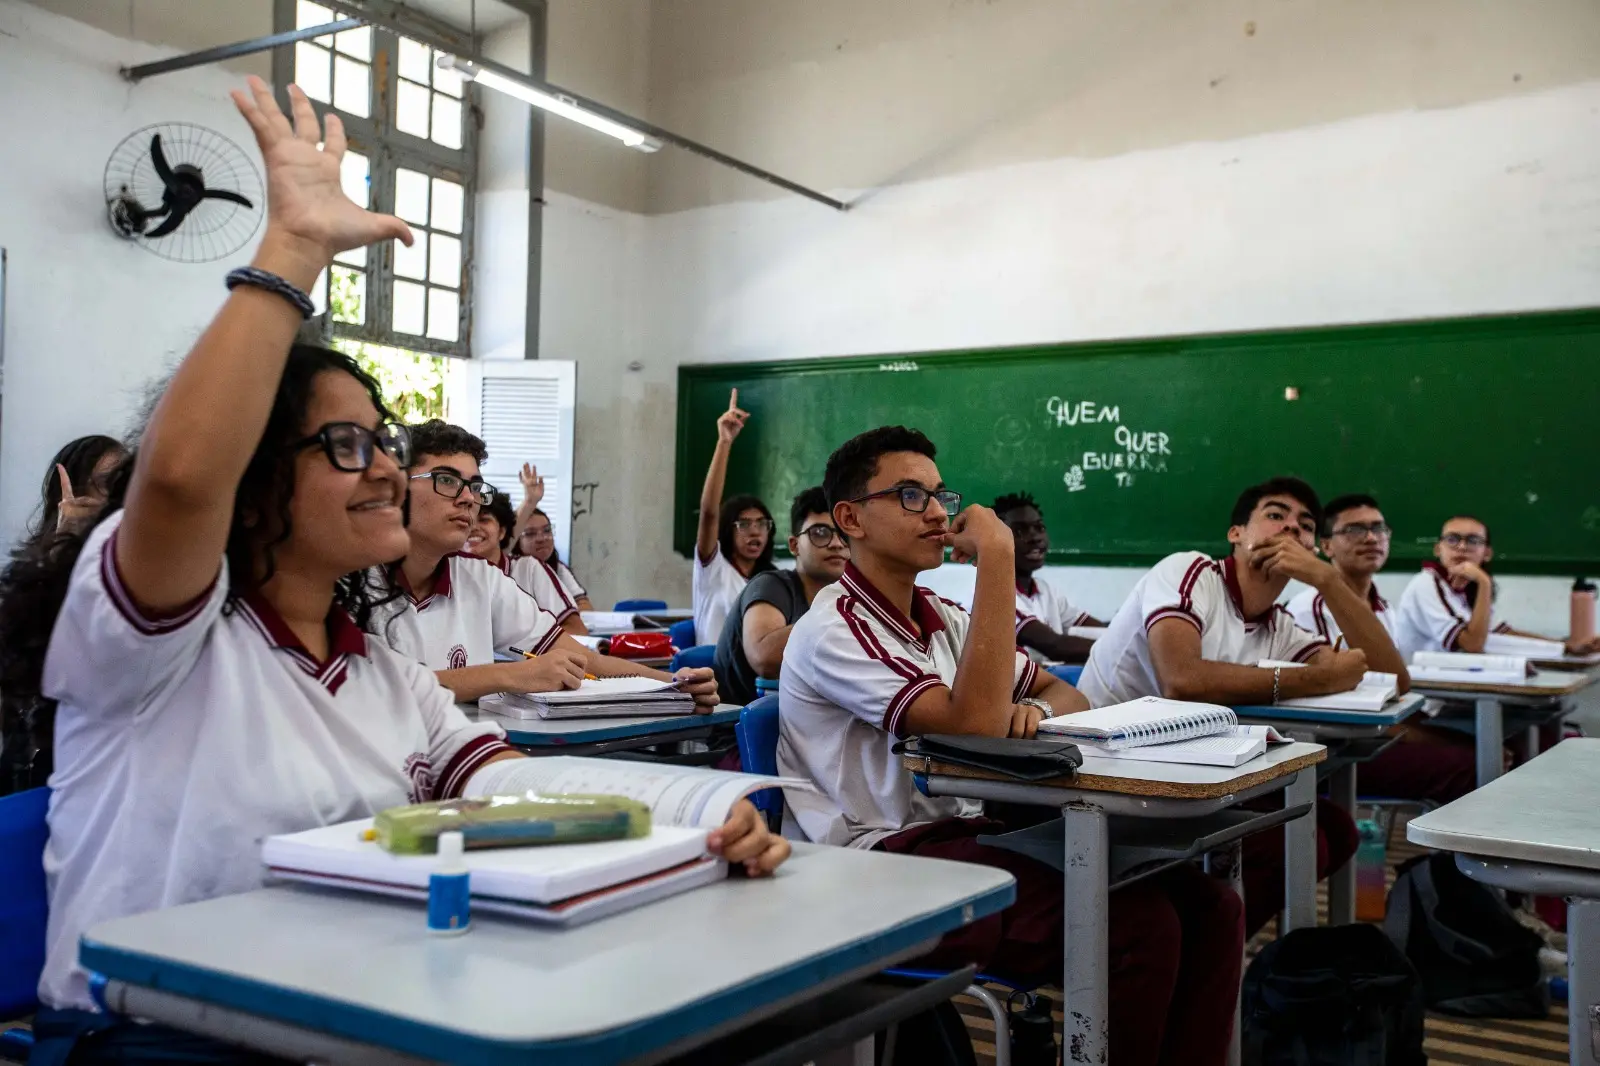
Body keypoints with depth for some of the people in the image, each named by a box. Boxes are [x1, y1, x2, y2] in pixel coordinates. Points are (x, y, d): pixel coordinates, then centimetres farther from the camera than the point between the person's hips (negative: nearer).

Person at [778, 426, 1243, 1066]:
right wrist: (996, 557, -20)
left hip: (963, 834, 8)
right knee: (1140, 923, -25)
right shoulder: (833, 629, -11)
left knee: (1209, 905, -10)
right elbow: (974, 723, -24)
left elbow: (1066, 694, 19)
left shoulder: (942, 620, 16)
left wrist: (1036, 710, -7)